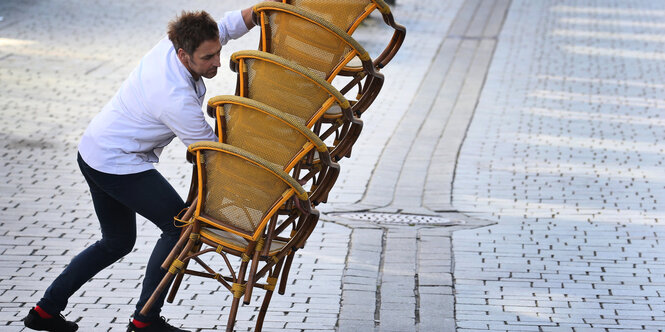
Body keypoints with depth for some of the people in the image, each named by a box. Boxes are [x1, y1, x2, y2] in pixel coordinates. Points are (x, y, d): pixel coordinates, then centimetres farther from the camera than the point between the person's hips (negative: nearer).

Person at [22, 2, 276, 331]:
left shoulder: (171, 44, -9)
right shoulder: (177, 100, -31)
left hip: (93, 152, 10)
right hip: (117, 165, -10)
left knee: (117, 242, 21)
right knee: (180, 227, -3)